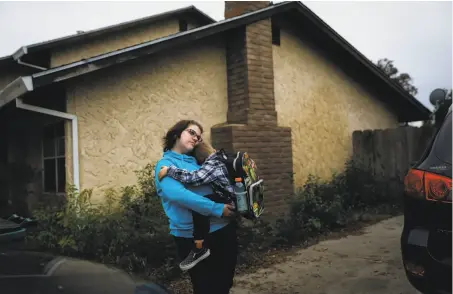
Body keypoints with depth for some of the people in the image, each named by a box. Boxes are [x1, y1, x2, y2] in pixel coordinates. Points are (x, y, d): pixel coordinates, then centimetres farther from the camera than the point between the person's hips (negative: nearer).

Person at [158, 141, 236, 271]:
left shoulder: (212, 165, -16)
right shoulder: (220, 159, 11)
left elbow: (193, 177, -31)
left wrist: (169, 170, -24)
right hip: (232, 201, 11)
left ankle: (200, 248, -24)